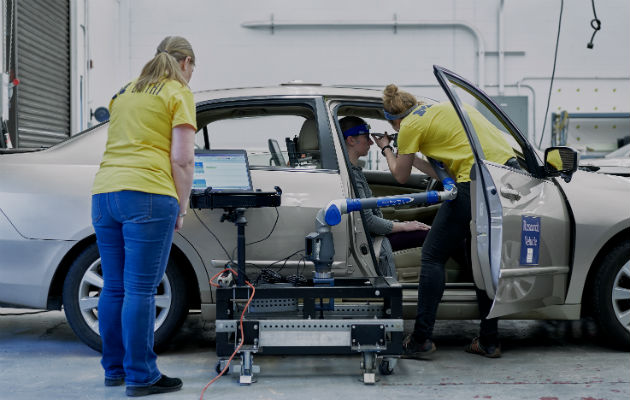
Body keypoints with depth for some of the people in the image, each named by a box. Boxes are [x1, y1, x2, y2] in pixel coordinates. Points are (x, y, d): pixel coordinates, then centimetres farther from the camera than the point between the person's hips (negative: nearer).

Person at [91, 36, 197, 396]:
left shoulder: (126, 92, 24)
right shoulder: (179, 94, 3)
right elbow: (182, 159, -6)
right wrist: (182, 208, 2)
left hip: (104, 193, 7)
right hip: (147, 195, -7)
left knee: (114, 288, 12)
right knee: (140, 290, -5)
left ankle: (114, 369, 21)